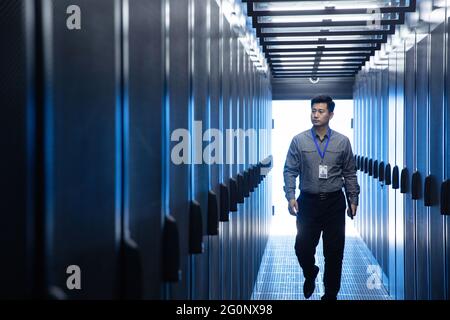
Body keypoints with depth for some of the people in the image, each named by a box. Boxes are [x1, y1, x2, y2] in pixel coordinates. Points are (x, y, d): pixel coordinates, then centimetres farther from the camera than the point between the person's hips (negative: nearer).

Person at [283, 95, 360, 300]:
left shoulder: (342, 142, 1)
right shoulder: (299, 141, -1)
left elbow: (349, 173, 6)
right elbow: (290, 171, 0)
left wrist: (353, 199, 3)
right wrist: (290, 196, -10)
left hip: (334, 202, 0)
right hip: (308, 202, 0)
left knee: (334, 251, 6)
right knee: (303, 247, 2)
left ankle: (331, 293, 22)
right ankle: (310, 274, 35)